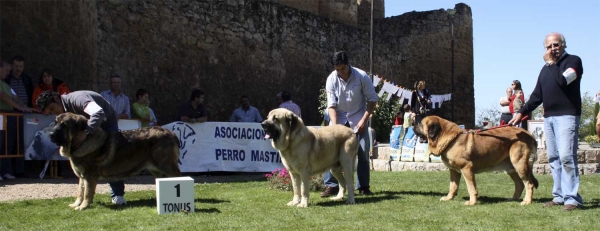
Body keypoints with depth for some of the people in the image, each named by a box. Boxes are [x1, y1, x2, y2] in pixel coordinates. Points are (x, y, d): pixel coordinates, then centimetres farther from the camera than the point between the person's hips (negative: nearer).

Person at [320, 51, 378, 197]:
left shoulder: (362, 77, -16)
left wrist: (364, 119, -16)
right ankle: (331, 185, -6)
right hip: (338, 118, 1)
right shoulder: (331, 79, -13)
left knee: (363, 152, -5)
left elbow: (372, 99, -8)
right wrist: (335, 126, -25)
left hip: (358, 118, -1)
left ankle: (363, 186, 8)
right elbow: (331, 105, -12)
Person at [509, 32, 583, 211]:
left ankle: (572, 198, -14)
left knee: (566, 156, -16)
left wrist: (551, 63, -8)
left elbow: (563, 81, -20)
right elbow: (537, 95, 22)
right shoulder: (546, 69, 20)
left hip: (567, 116, -7)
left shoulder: (573, 61, -1)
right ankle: (559, 196, 9)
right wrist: (522, 112, 17)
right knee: (553, 158, 5)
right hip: (549, 117, 7)